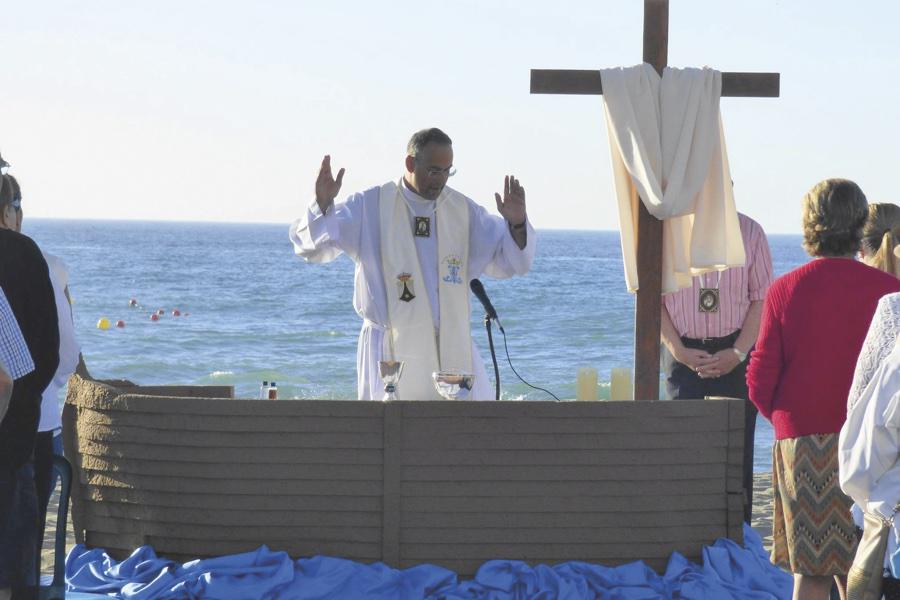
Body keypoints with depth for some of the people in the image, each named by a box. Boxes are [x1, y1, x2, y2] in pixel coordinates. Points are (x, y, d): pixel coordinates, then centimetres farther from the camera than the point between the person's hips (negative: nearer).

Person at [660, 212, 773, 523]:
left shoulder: (749, 232, 3)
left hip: (735, 354, 0)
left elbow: (762, 298, 2)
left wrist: (738, 352, -8)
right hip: (685, 354, 0)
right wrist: (678, 350, -7)